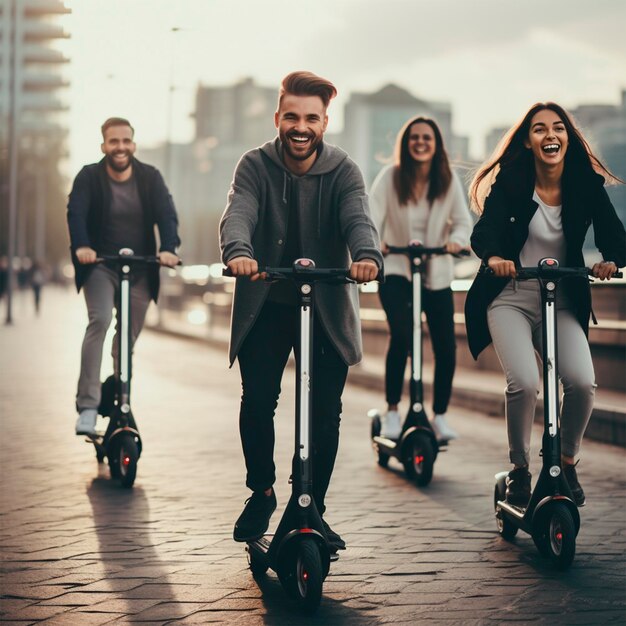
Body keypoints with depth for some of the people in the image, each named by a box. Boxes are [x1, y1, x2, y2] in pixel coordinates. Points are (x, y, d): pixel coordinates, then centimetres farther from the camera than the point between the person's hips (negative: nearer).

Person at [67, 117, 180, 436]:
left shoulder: (150, 177, -2)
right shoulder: (89, 177, -6)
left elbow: (167, 215, -14)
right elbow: (76, 212, -20)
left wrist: (168, 249, -33)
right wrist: (81, 246, -40)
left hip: (140, 269, 2)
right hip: (100, 266, -2)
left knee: (129, 338, 8)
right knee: (100, 321, -24)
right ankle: (87, 406, -25)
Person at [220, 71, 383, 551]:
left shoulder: (342, 170, -5)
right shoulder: (256, 166, -5)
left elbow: (358, 218, -23)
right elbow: (239, 213, -22)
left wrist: (367, 256, -46)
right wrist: (238, 252, -45)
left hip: (326, 307, 0)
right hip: (265, 304, 0)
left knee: (326, 411, -2)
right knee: (257, 400, -7)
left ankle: (313, 508, 15)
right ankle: (261, 493, 18)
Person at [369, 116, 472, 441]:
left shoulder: (448, 181, -2)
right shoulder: (390, 177, -7)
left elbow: (462, 220, -4)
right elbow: (372, 216, -17)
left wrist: (456, 240, -26)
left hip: (437, 274, 3)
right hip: (396, 271, -2)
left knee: (446, 347, -3)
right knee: (401, 335, -23)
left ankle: (440, 415, 16)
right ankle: (392, 412, -9)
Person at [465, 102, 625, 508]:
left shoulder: (586, 184, -1)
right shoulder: (510, 181, -7)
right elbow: (485, 229, -20)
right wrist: (493, 256, -42)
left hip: (563, 303, 2)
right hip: (510, 299, -2)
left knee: (582, 382, -20)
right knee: (524, 382, -23)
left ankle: (567, 463, 8)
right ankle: (519, 468, 3)